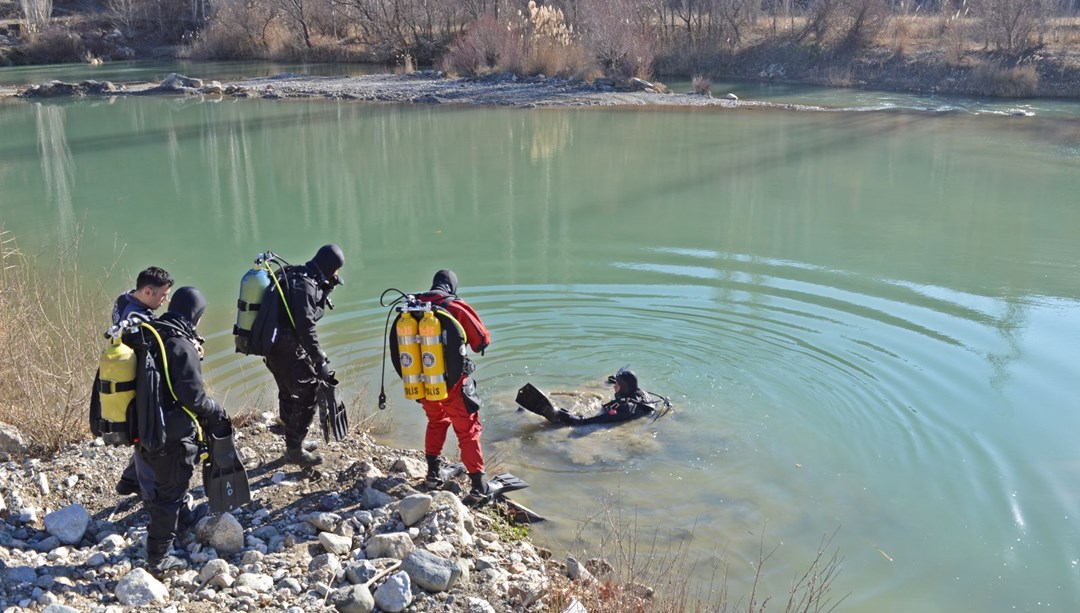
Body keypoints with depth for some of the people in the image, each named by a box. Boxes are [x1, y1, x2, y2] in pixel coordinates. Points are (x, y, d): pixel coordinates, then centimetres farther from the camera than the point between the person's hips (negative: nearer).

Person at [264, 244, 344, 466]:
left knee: (289, 395, 21)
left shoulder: (299, 277, 11)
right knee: (308, 394, -2)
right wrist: (321, 362, -24)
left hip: (276, 347, 10)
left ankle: (293, 445, 35)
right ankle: (295, 450, 6)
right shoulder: (304, 285, -20)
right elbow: (306, 328, -26)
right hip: (287, 350, -10)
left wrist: (326, 288, 10)